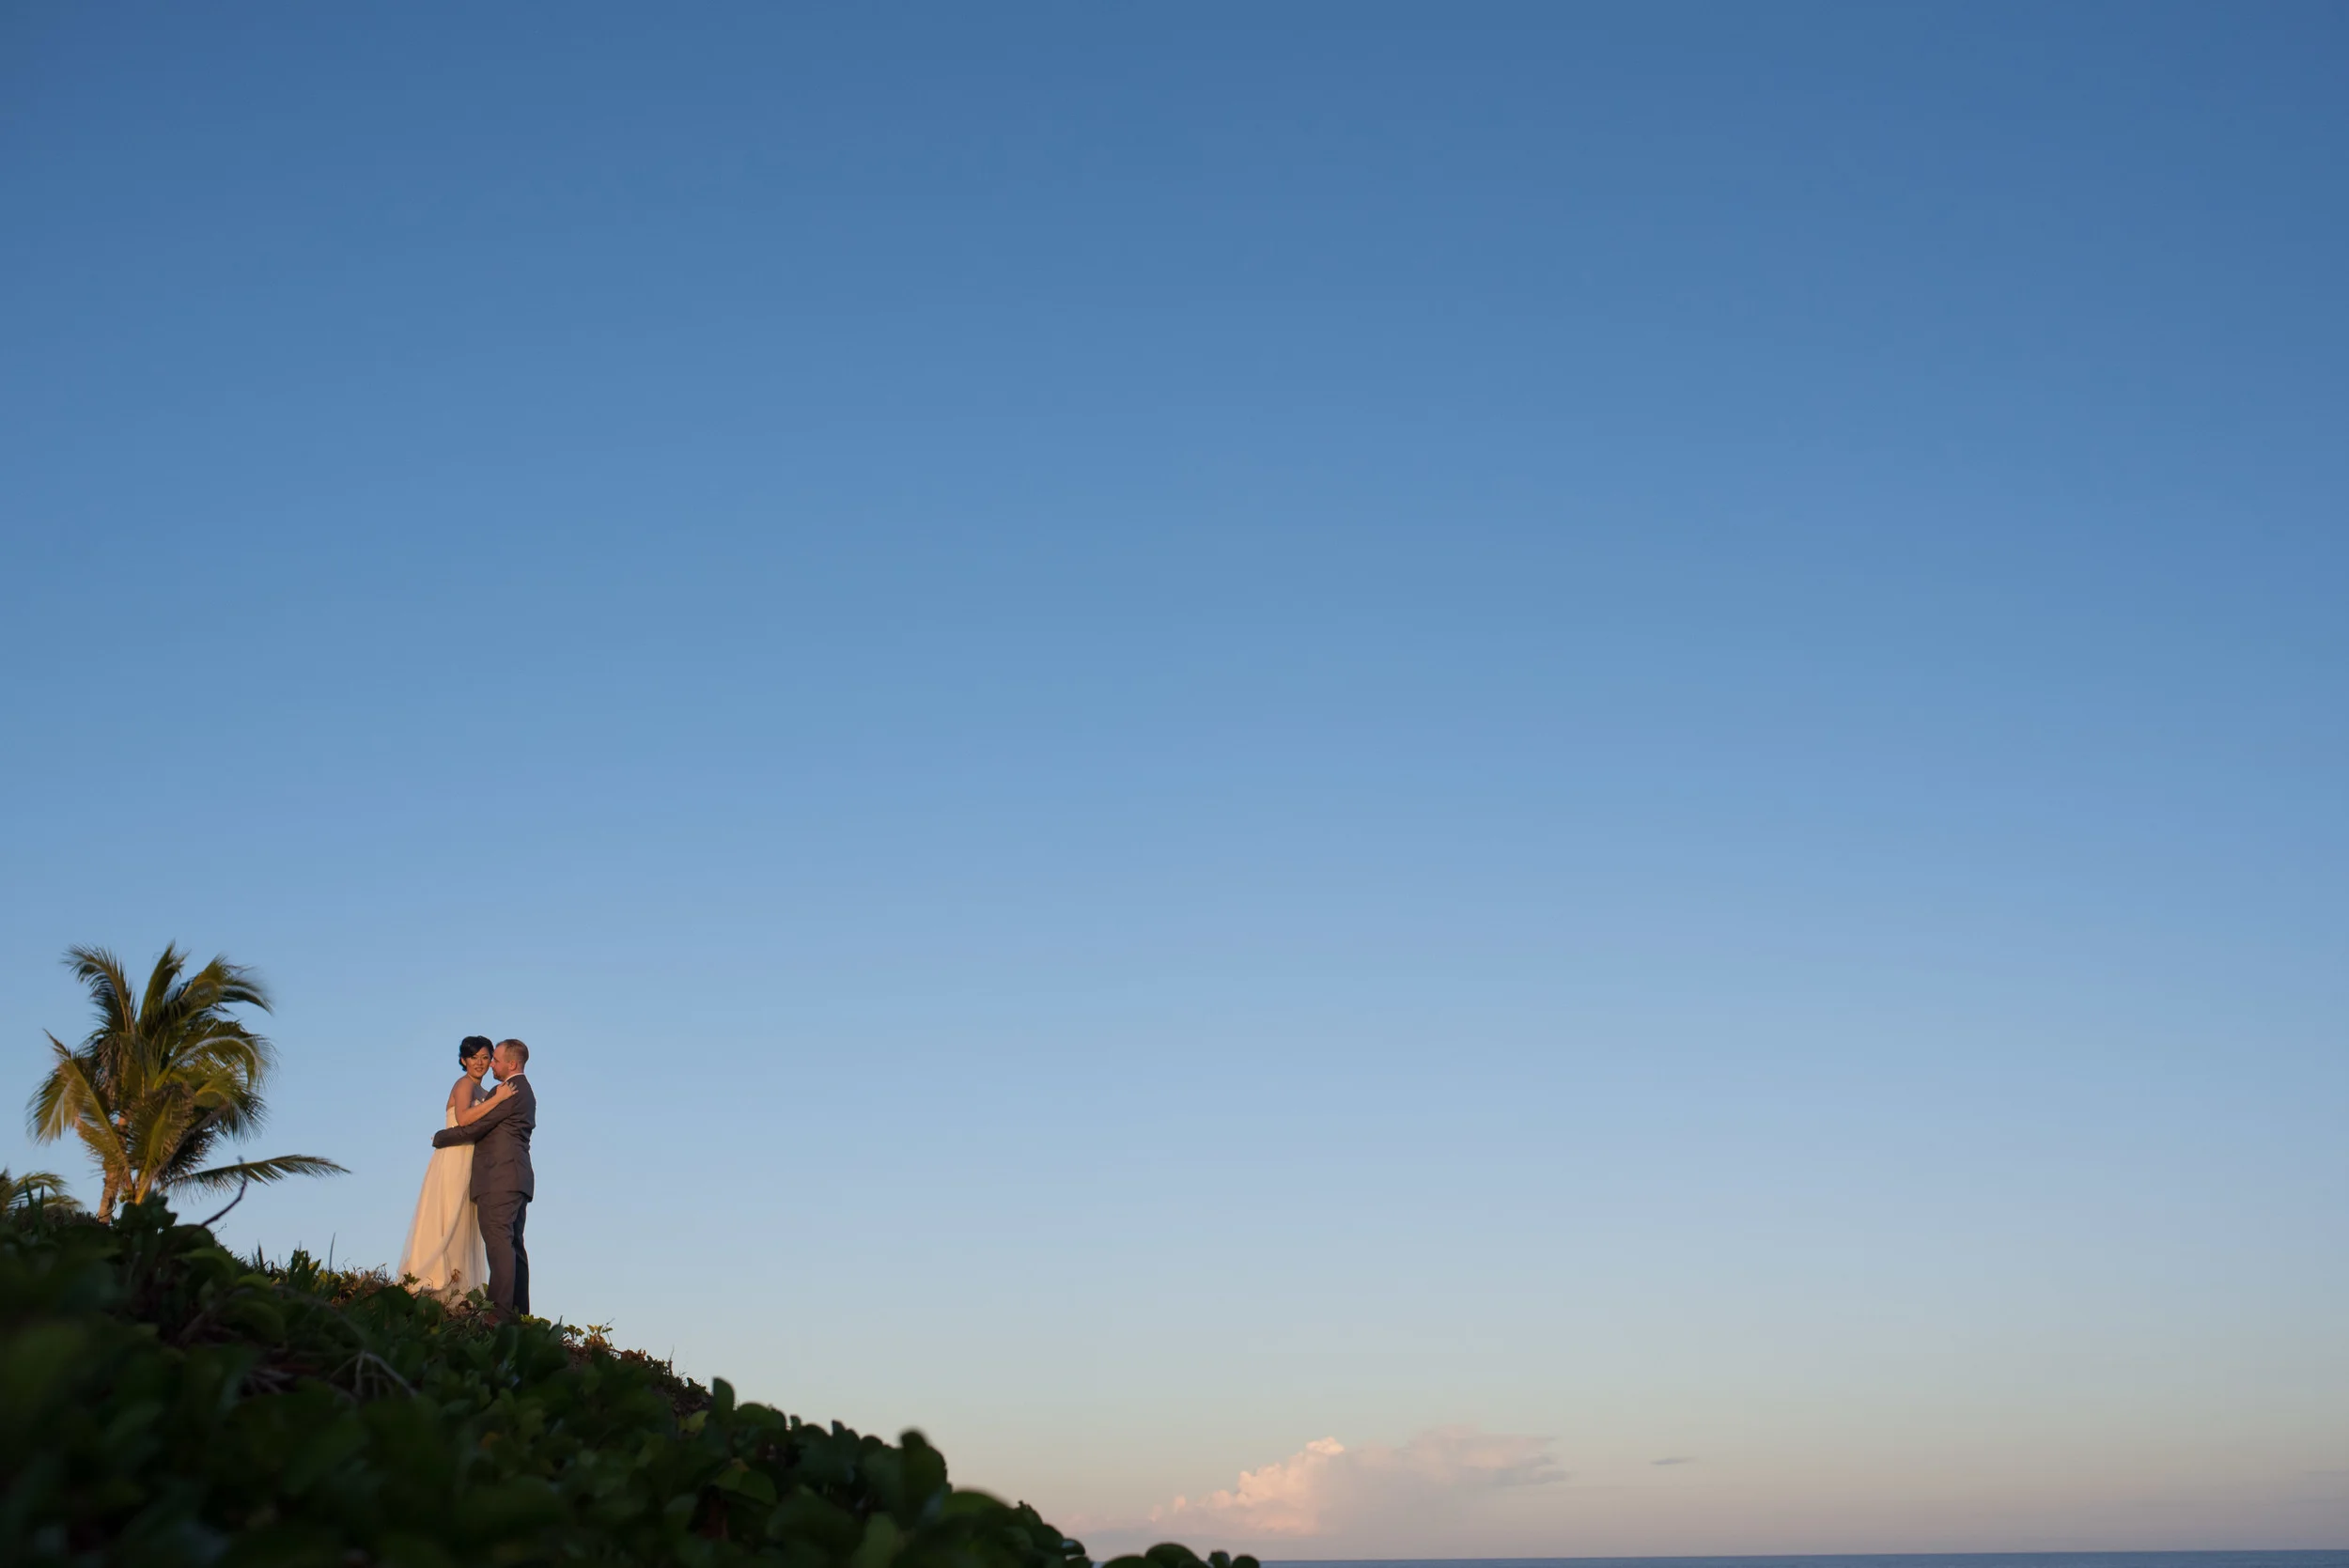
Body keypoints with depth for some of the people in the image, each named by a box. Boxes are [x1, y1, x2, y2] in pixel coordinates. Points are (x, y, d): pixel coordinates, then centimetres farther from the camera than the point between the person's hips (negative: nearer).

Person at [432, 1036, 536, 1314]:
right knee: (513, 1245, 8)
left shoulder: (510, 1091, -10)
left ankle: (501, 1309, -23)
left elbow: (475, 1127, -10)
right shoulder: (525, 1092, 23)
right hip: (516, 1179, 11)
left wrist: (439, 1137, 4)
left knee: (499, 1242, -16)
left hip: (499, 1177, -11)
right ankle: (518, 1311, 7)